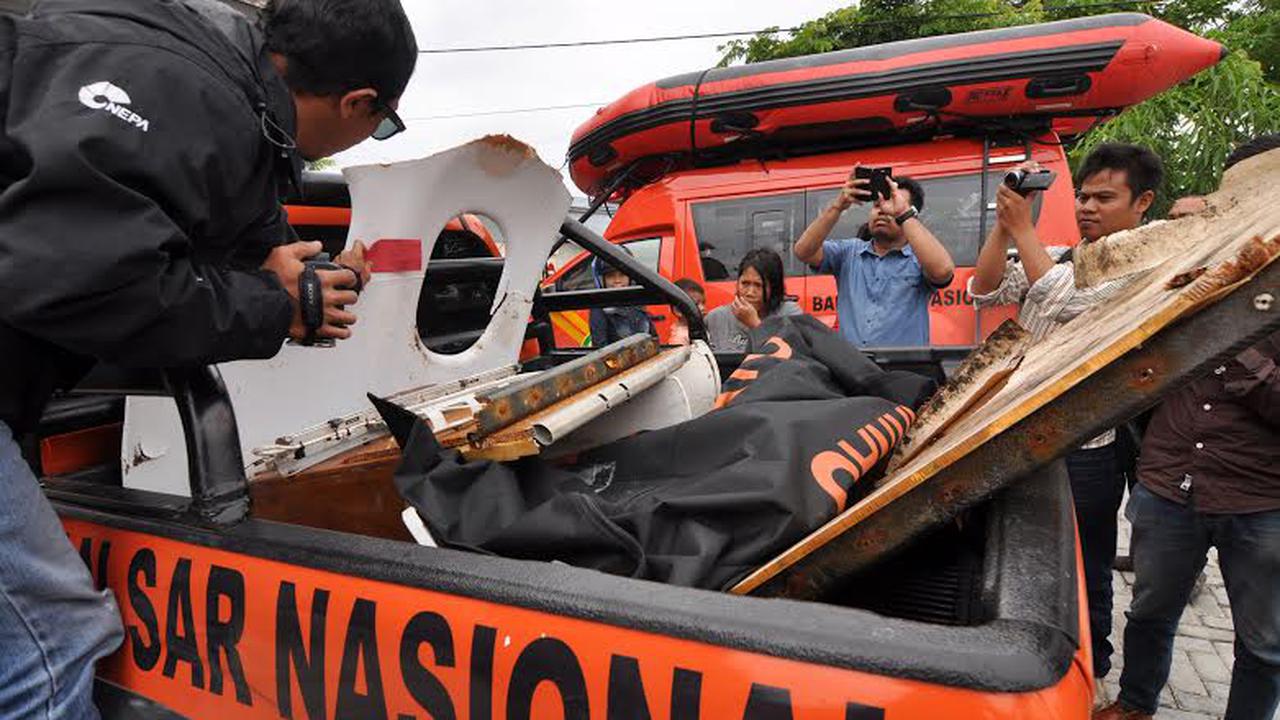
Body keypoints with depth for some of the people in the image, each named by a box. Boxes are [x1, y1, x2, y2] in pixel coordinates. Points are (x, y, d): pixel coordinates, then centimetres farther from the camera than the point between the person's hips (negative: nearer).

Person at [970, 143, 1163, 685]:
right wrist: (1005, 223, -10)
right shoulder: (1054, 257, 10)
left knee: (1083, 573, 11)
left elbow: (1066, 301, -24)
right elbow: (985, 292, 0)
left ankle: (1088, 671, 33)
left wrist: (1022, 227, -19)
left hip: (1084, 451, -6)